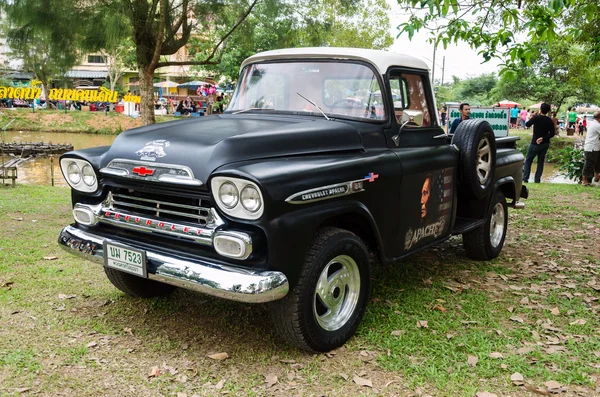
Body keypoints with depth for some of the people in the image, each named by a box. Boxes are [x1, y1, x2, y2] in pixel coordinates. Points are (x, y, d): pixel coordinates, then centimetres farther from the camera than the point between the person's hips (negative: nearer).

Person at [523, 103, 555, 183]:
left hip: (535, 143, -4)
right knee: (540, 161, 11)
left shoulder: (536, 118, -15)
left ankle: (525, 178, -1)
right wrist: (543, 138, -9)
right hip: (545, 143, 4)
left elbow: (527, 124, 0)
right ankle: (537, 179, 10)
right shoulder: (550, 121, -1)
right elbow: (552, 134, -4)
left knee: (528, 160, 6)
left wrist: (532, 117, 10)